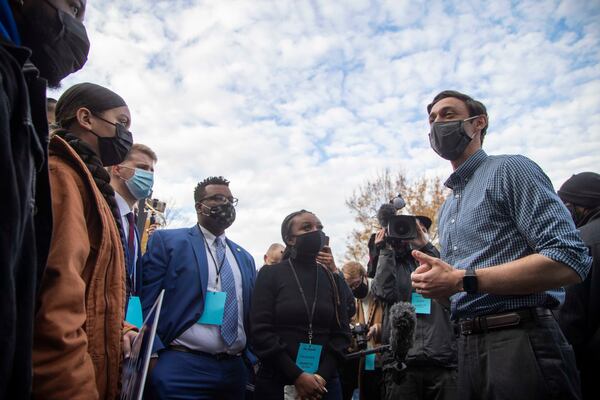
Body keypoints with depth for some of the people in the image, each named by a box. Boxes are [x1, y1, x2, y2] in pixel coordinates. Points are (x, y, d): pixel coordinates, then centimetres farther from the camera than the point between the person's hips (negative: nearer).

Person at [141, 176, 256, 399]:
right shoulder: (167, 241, -1)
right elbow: (146, 303, -6)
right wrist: (153, 357, -12)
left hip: (235, 370, 6)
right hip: (181, 368, -5)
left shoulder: (245, 258, 15)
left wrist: (253, 361, 10)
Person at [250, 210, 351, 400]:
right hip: (276, 382, -2)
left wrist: (323, 375, -10)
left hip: (324, 383, 3)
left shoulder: (333, 279, 6)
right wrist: (297, 376, -15)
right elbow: (260, 331, -10)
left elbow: (342, 332, 3)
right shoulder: (270, 274, -4)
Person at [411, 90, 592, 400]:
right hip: (468, 347, 8)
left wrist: (463, 280, -19)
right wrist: (434, 281, -2)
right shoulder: (446, 210, 18)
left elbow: (570, 261, -17)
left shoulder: (510, 170, -5)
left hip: (520, 342, -7)